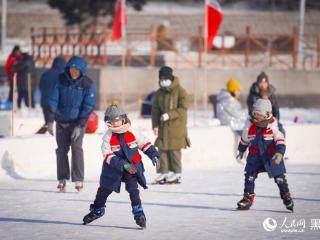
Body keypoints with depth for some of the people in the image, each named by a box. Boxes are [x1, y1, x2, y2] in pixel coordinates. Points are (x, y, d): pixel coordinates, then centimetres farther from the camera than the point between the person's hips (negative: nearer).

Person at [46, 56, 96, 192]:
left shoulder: (88, 84, -12)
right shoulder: (61, 79, -7)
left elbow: (88, 106, -12)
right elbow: (53, 100, -6)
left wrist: (79, 125, -17)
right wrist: (50, 121, -12)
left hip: (78, 121, -3)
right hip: (61, 121, 3)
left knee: (76, 148, -13)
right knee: (62, 149, 2)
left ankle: (78, 180, -10)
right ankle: (62, 180, 9)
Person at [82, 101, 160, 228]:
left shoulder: (132, 134, -7)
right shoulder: (108, 137, -12)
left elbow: (144, 143, 6)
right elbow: (108, 155, -19)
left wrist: (153, 155, -4)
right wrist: (123, 165, -28)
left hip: (132, 167, 0)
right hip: (113, 169, 1)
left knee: (133, 189, -16)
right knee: (104, 190, 11)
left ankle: (138, 213, -10)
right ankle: (97, 210, 31)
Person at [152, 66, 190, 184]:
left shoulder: (180, 91, -5)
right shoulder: (159, 93, 10)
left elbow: (183, 108, -11)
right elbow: (155, 110, 9)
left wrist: (169, 115, -20)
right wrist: (155, 125, -2)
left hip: (177, 126, -5)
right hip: (163, 126, 5)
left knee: (174, 150, -6)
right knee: (162, 149, 0)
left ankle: (177, 173, 2)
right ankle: (163, 172, 6)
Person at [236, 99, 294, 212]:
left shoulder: (272, 124, -17)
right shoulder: (250, 124, -7)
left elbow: (280, 139, -16)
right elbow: (245, 139, 10)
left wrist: (280, 152, -29)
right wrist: (241, 150, 23)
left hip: (271, 154, -3)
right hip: (255, 154, 3)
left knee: (279, 176, -1)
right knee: (249, 175, -3)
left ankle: (287, 197, 14)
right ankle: (248, 198, 9)